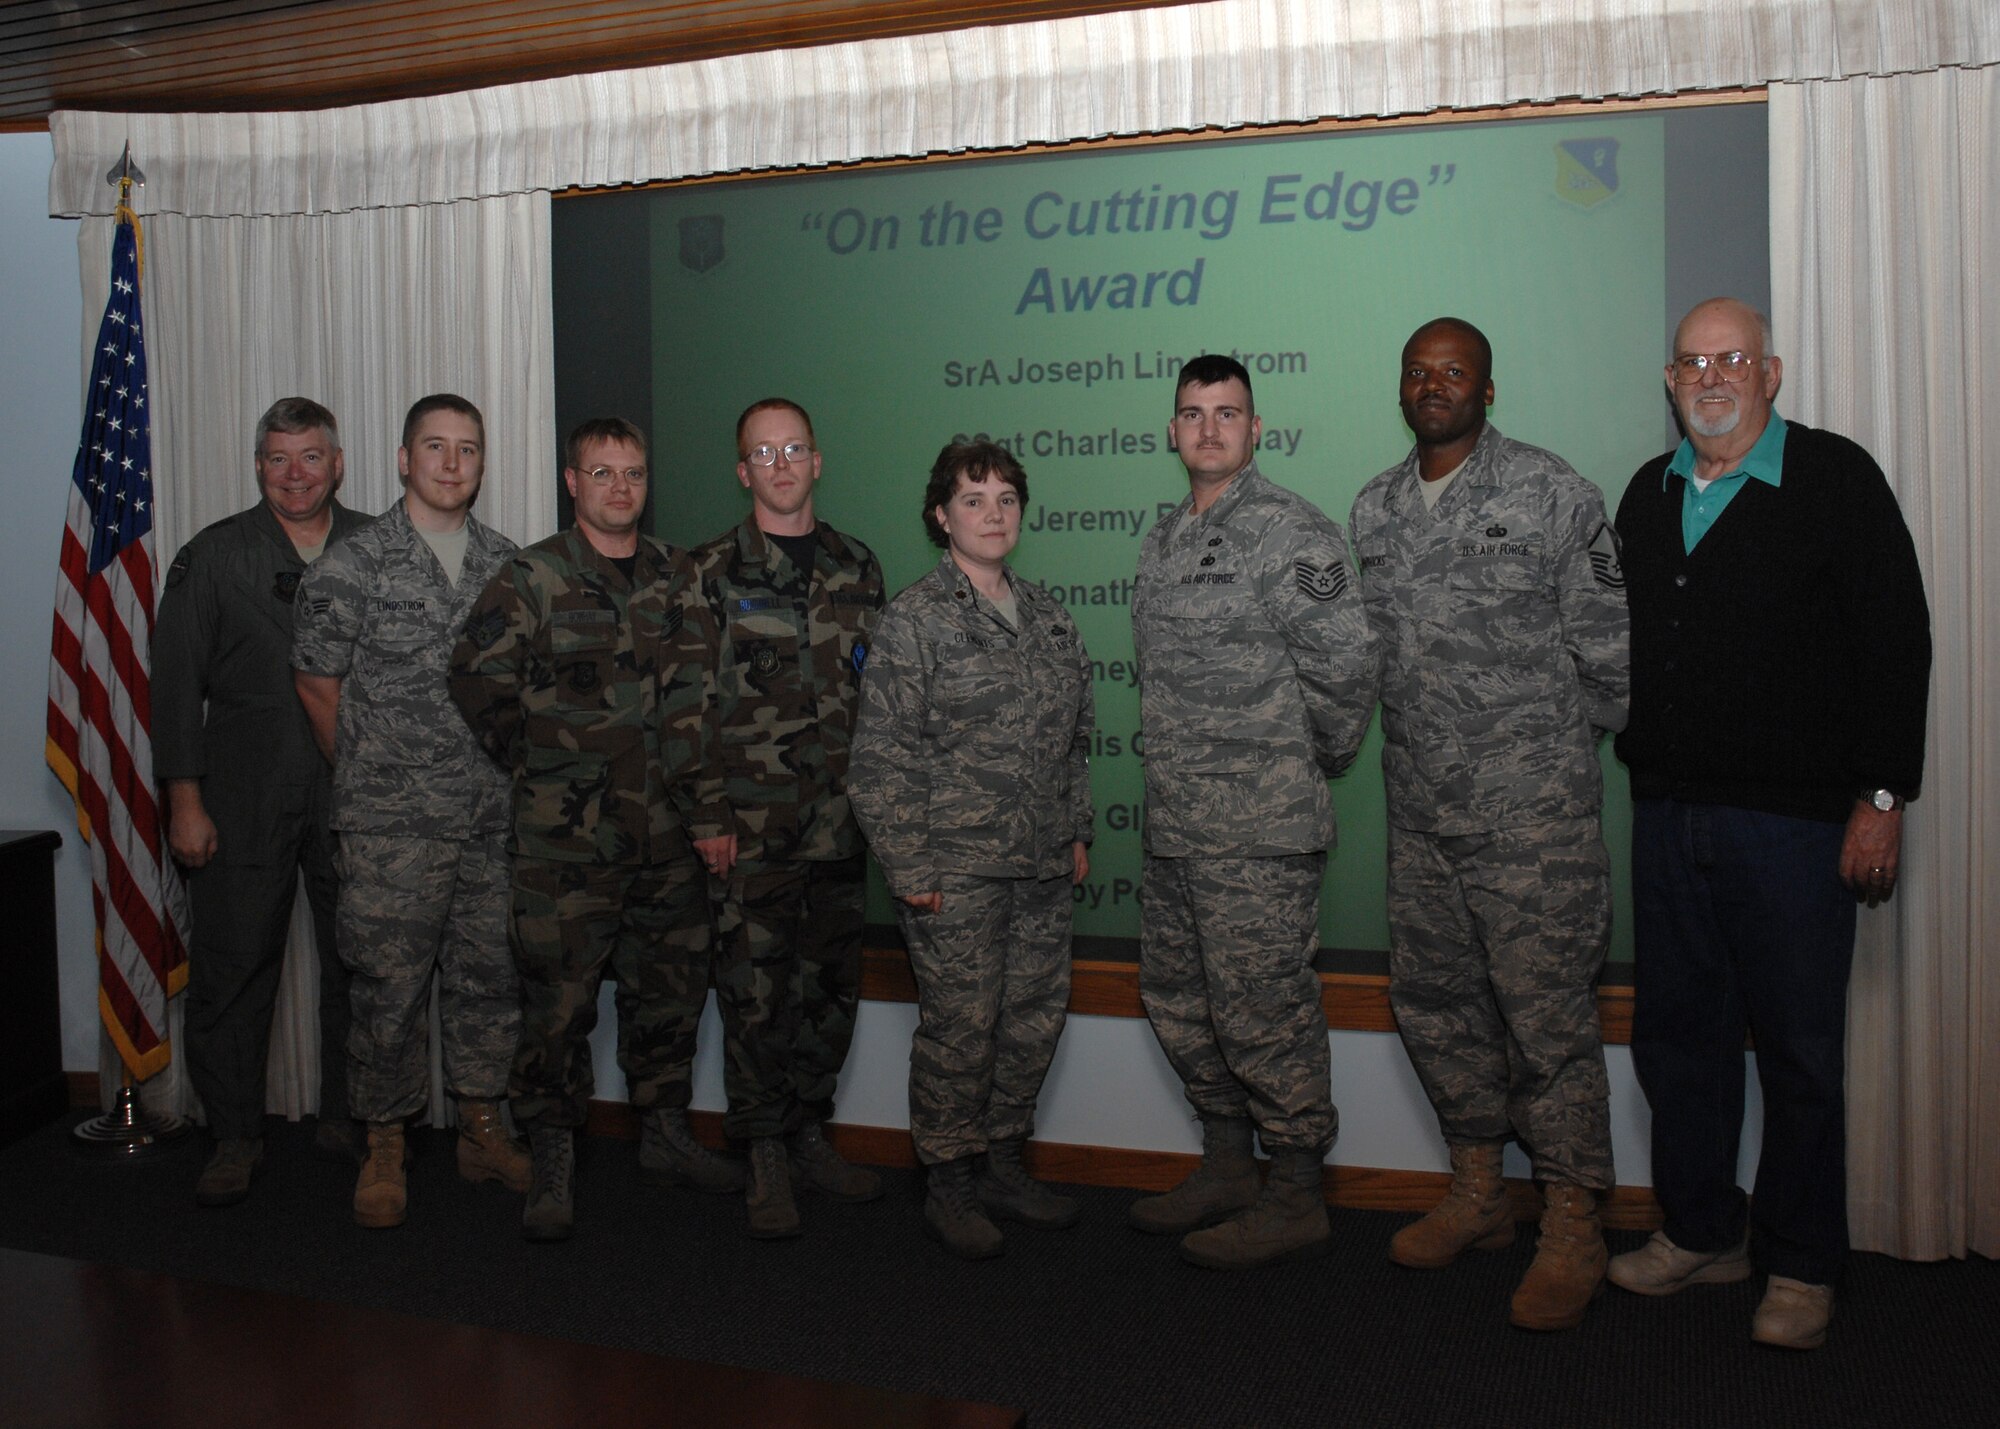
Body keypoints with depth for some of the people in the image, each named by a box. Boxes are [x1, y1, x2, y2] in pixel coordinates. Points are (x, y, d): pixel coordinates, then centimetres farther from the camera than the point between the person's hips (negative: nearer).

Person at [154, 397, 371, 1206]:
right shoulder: (214, 556, 4)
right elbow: (178, 683, 2)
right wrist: (184, 800, -3)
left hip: (355, 798, 1)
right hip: (244, 803, -1)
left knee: (358, 964, 6)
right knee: (233, 966, 3)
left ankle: (346, 1118, 23)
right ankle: (235, 1137, 17)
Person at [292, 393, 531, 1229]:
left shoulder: (506, 564, 9)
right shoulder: (353, 565, -4)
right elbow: (317, 685, 2)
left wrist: (513, 775, 13)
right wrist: (370, 782, 8)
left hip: (496, 818, 4)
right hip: (392, 825, -4)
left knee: (490, 974, 10)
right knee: (390, 985, 1)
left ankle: (482, 1130, 26)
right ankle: (384, 1151, 17)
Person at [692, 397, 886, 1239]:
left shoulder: (857, 568, 11)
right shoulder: (712, 573, 0)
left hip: (837, 823, 4)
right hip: (750, 827, -4)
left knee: (833, 985, 10)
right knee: (754, 993, 0)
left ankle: (810, 1135, 27)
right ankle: (766, 1158, 13)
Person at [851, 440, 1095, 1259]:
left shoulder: (1046, 616, 13)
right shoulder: (916, 620, -6)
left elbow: (1076, 736, 20)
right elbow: (883, 755, -9)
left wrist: (1078, 830, 15)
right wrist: (908, 866, -12)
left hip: (1042, 865, 6)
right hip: (955, 869, -6)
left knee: (1035, 1017, 11)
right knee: (959, 1024, -1)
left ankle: (1004, 1166, 27)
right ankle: (950, 1185, 16)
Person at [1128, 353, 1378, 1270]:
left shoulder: (1290, 532, -10)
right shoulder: (1164, 540, 16)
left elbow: (1343, 667, -13)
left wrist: (1315, 765, -1)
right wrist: (1173, 781, 15)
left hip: (1258, 829, -9)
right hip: (1173, 822, 9)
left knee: (1263, 1008, -3)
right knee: (1178, 999, 16)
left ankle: (1296, 1199, 12)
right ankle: (1227, 1167, 32)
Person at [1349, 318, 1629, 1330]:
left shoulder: (1550, 493, -4)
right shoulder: (1374, 507, 12)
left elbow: (1603, 639, 0)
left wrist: (1564, 743, 5)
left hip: (1533, 810, -6)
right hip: (1421, 809, 6)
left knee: (1548, 1012, -3)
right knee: (1434, 1003, 12)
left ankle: (1572, 1229, 10)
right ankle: (1477, 1194, 29)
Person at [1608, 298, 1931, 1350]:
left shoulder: (1835, 479, -2)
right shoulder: (1647, 495, 13)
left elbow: (1896, 641, -5)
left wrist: (1881, 798, -10)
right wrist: (1643, 764, 13)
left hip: (1793, 817, -5)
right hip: (1666, 810, 5)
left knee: (1799, 1049, 3)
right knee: (1676, 1030, 11)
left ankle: (1801, 1265, 19)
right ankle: (1702, 1232, 27)